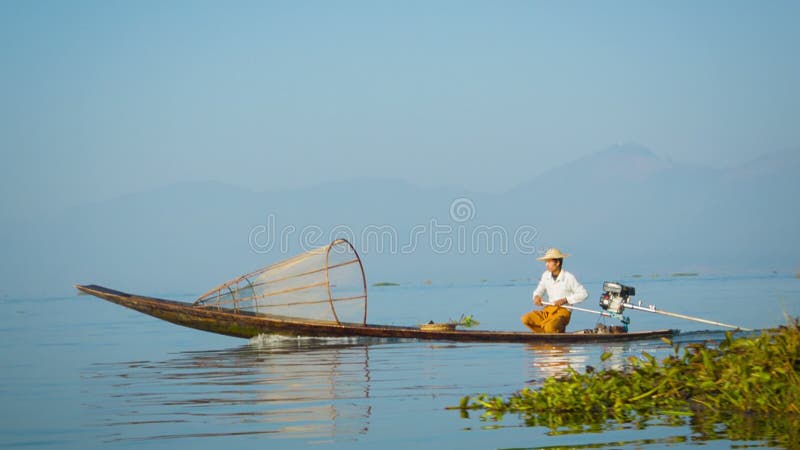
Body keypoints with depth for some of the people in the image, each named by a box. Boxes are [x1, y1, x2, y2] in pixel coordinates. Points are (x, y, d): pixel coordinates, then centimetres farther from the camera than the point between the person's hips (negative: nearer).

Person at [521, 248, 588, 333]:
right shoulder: (546, 275, 7)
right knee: (526, 319, -15)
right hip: (548, 310, 6)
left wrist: (565, 300, -20)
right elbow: (539, 290, 20)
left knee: (549, 328, -35)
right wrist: (536, 296, -5)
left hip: (563, 311, -6)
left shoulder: (569, 277, -9)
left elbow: (584, 294, -11)